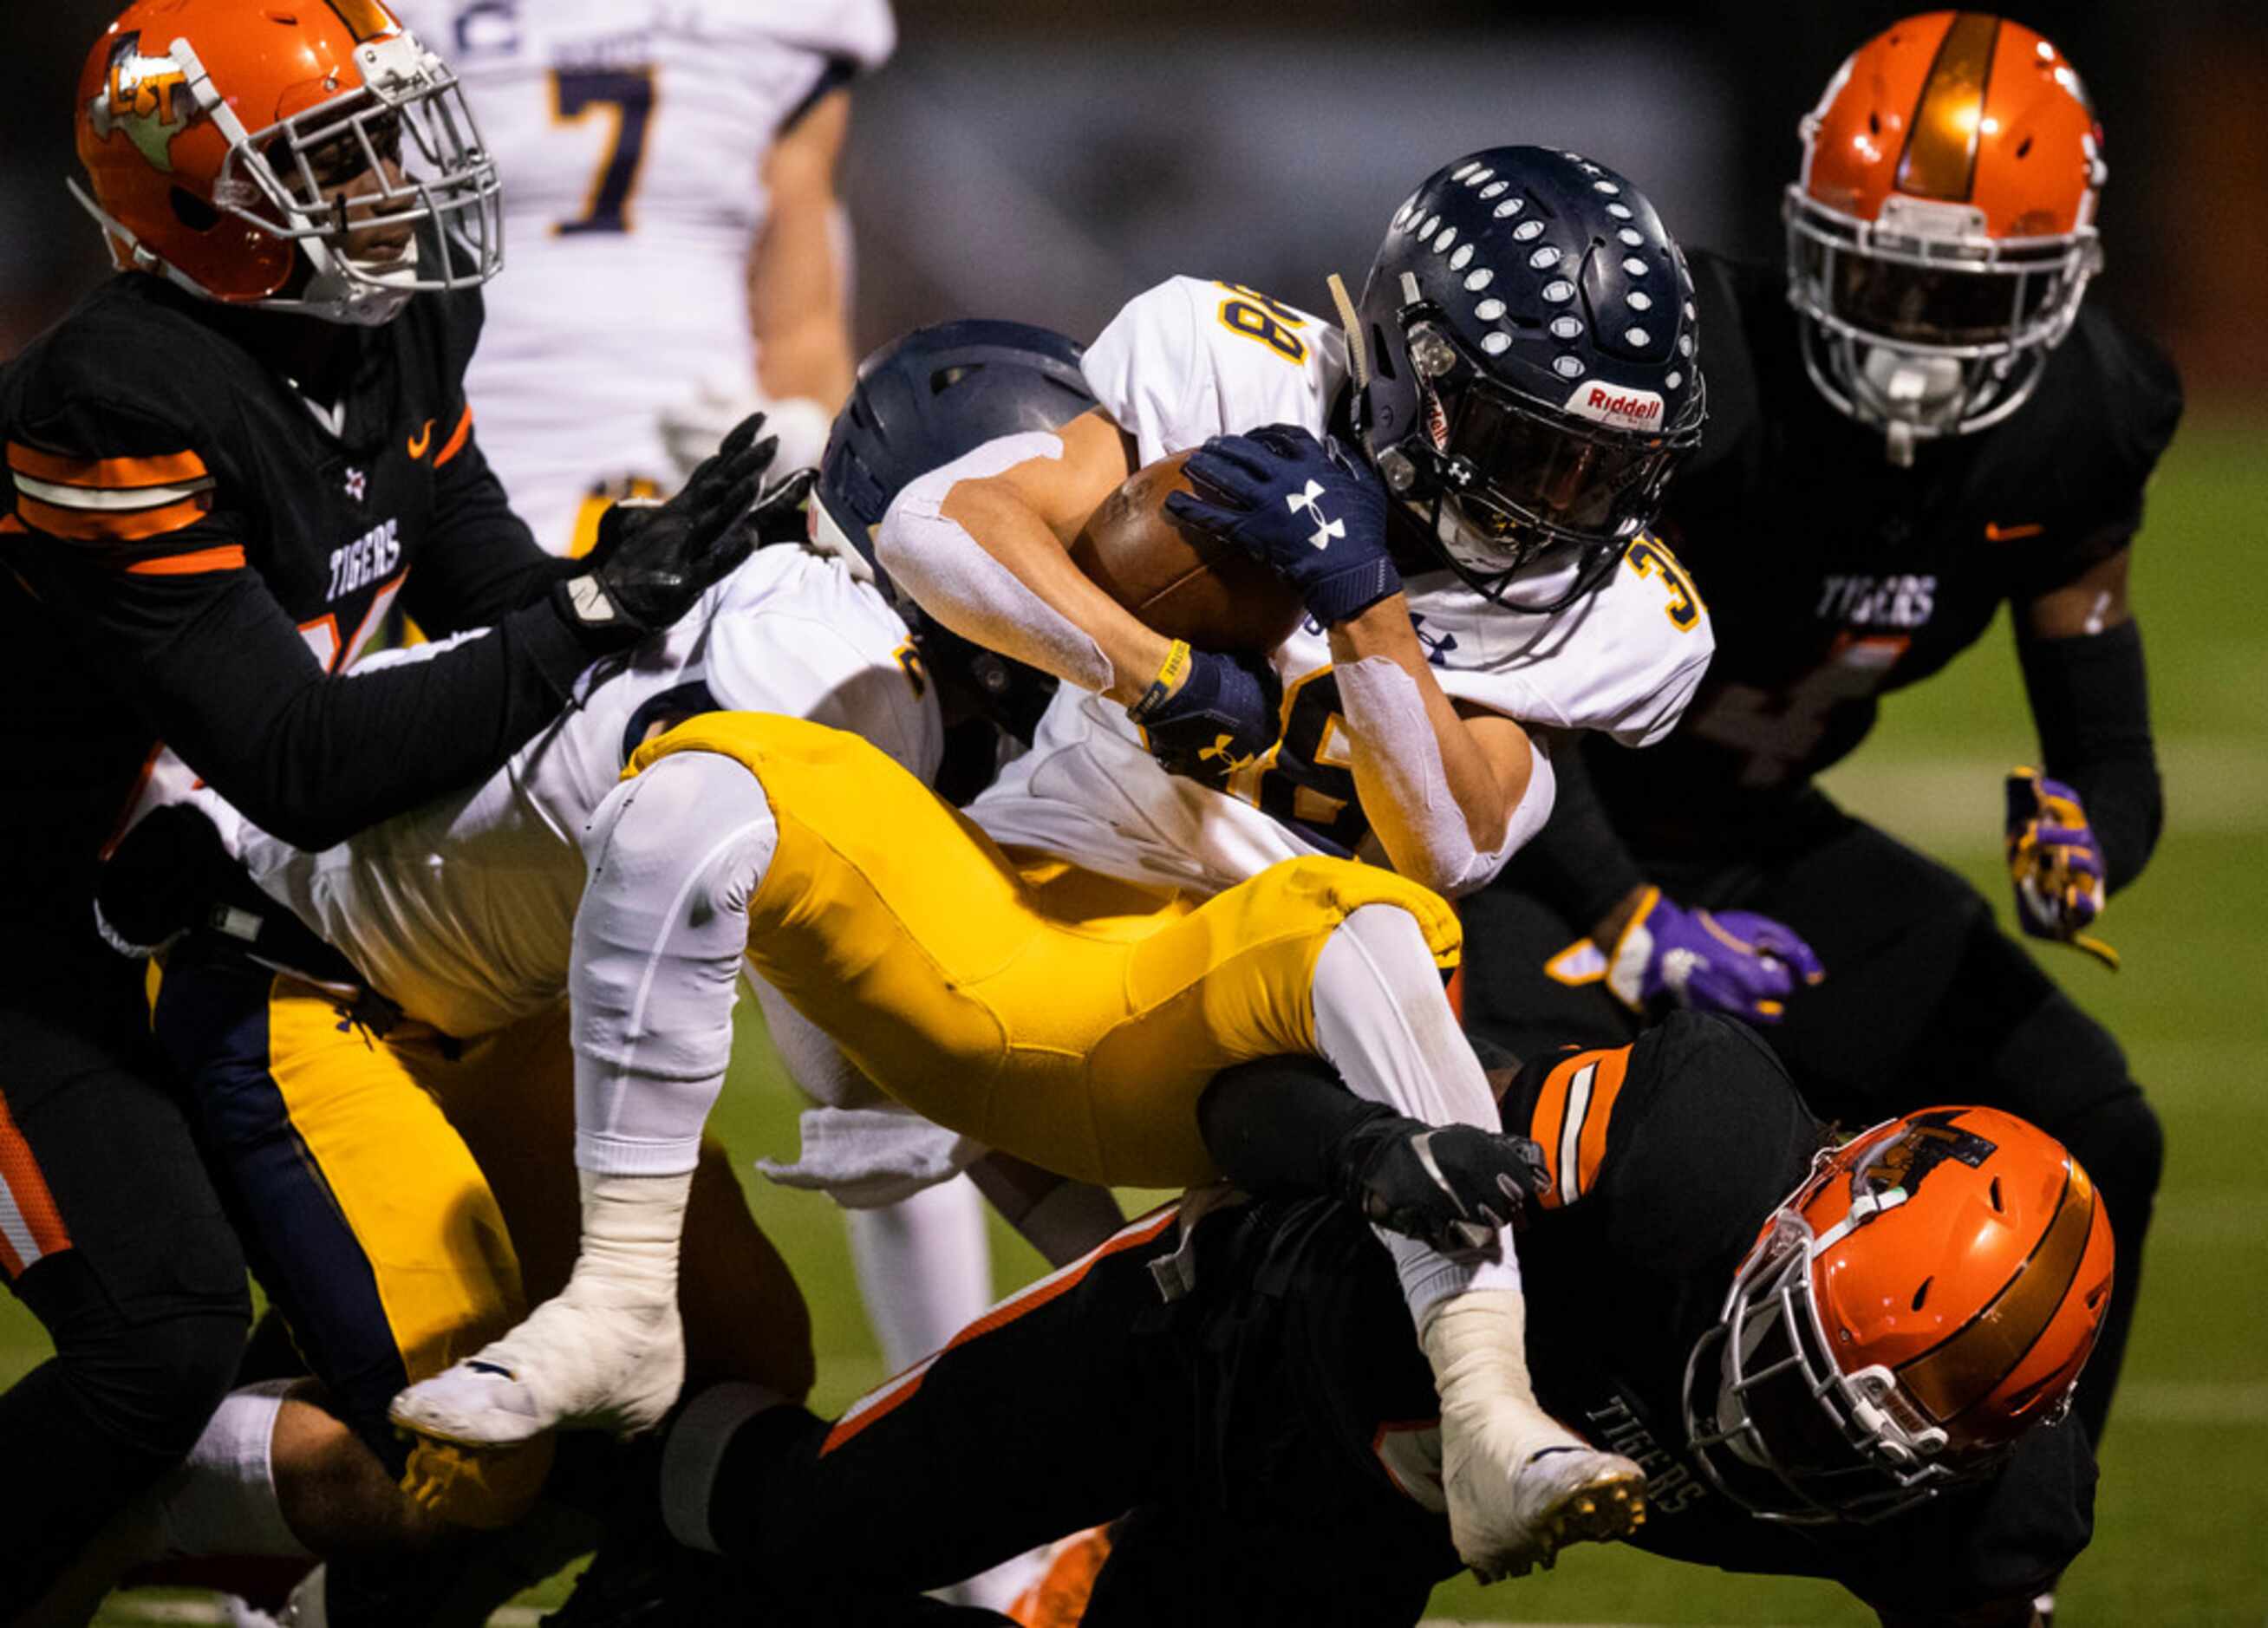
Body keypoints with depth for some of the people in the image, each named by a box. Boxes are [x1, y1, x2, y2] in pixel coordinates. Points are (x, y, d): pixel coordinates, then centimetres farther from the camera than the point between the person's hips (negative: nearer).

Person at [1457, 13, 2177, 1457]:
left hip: (1757, 844, 6)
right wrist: (1632, 927, -37)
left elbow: (2113, 754, -2)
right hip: (1554, 831, -6)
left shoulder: (2071, 439, -10)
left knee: (2091, 1136, -4)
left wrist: (2080, 843, -27)